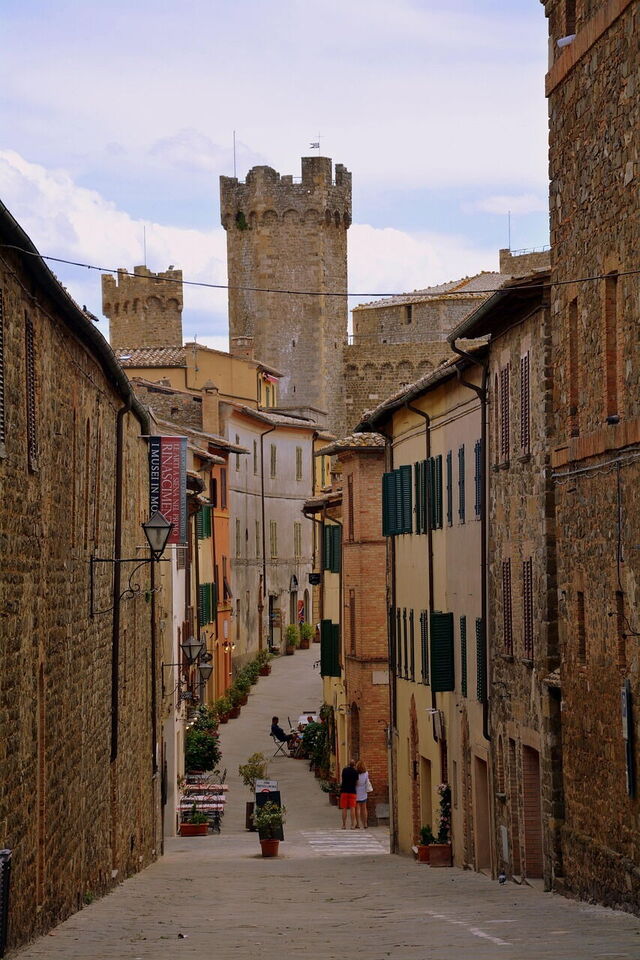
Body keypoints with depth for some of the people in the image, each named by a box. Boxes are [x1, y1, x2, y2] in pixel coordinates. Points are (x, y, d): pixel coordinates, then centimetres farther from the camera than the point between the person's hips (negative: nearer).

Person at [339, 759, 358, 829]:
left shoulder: (344, 770, 1)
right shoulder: (355, 772, -3)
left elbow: (342, 780, 8)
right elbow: (356, 782, 2)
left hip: (344, 791, 1)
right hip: (352, 791, -1)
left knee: (344, 809, 4)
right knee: (352, 808, 0)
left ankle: (344, 825, 3)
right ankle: (353, 825, -5)